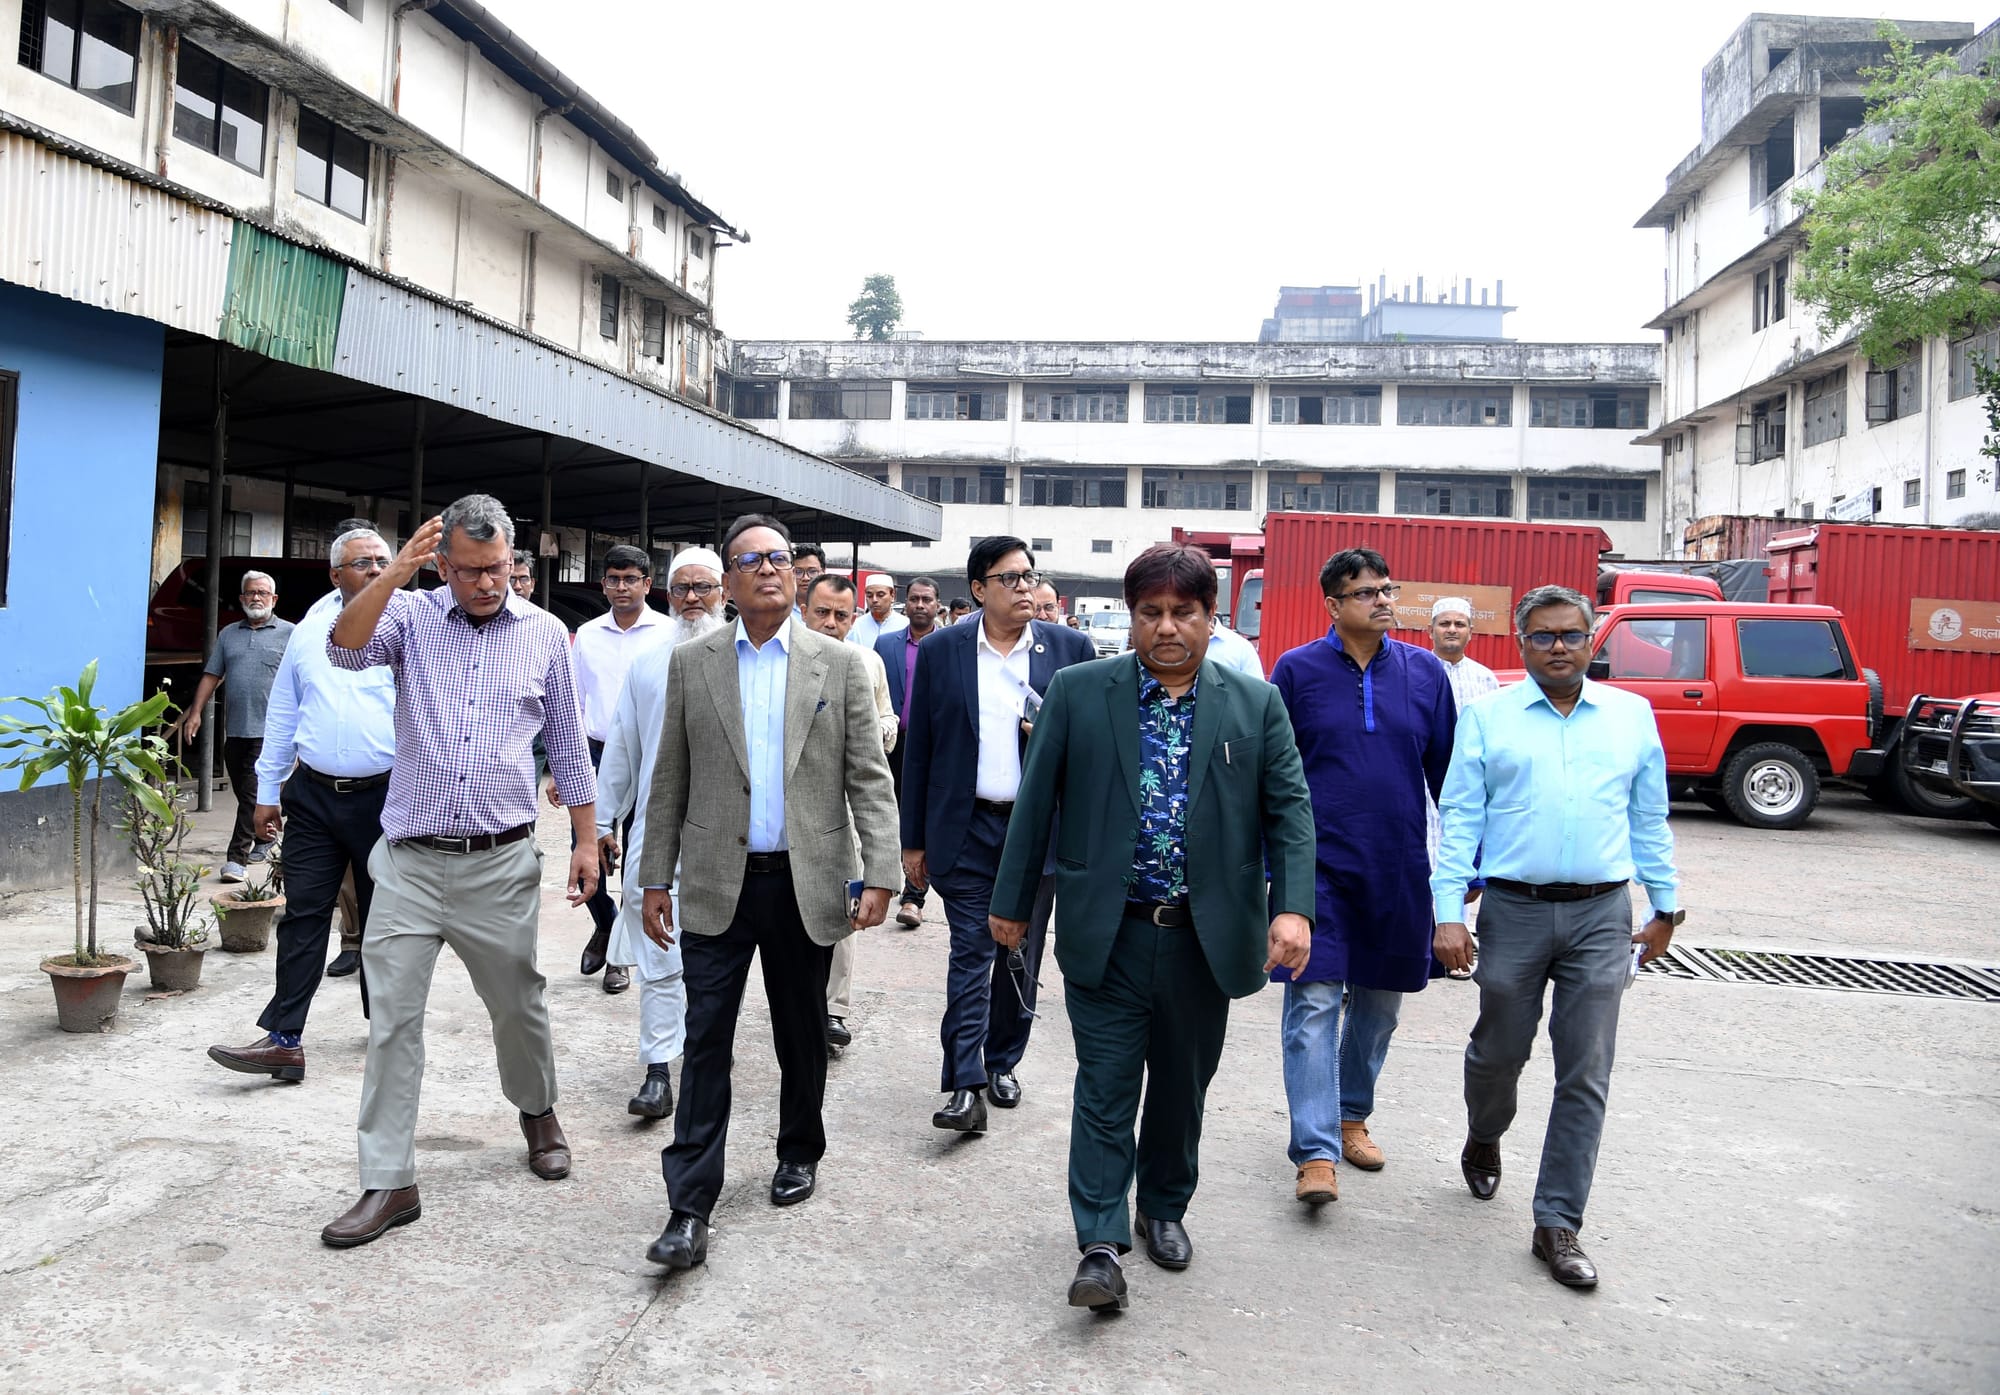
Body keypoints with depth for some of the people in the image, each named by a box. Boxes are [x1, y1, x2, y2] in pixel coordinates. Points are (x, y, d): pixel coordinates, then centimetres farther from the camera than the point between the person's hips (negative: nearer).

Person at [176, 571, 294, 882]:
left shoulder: (289, 634, 2)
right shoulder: (228, 634, 16)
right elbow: (212, 675, 16)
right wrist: (195, 712, 7)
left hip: (268, 730, -5)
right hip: (234, 728, 6)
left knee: (253, 794, -9)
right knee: (244, 793, 13)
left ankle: (237, 856, -8)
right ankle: (263, 837, 30)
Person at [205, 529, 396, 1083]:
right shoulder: (309, 632, 8)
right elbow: (281, 716, 13)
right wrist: (267, 793, 12)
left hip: (385, 796, -2)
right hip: (314, 794, 3)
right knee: (303, 913, 0)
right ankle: (284, 1039, 3)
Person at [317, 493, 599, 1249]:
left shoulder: (545, 634, 4)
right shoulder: (411, 616, 2)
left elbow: (568, 746, 8)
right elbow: (345, 649, -19)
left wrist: (586, 841, 5)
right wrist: (396, 570, -27)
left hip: (501, 864, 1)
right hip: (408, 861, 0)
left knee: (518, 1007, 14)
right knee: (391, 1020, 2)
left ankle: (538, 1113, 41)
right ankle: (389, 1183, 12)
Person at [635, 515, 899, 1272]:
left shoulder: (840, 663, 1)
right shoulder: (691, 662, 4)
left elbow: (869, 778, -2)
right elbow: (670, 780, 6)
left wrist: (879, 875, -9)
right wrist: (655, 878, 4)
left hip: (805, 883, 0)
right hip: (718, 884, 0)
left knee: (802, 1035, 14)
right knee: (706, 1041, 0)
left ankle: (799, 1151, 37)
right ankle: (690, 1206, 7)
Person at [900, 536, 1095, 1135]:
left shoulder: (1070, 648, 2)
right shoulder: (940, 651, 1)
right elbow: (918, 749, 3)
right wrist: (914, 839, 3)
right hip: (967, 831, -1)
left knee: (1022, 957, 11)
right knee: (971, 955, -4)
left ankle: (1003, 1062, 29)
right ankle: (966, 1087, -1)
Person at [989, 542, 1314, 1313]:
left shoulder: (1256, 704, 1)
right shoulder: (1077, 692, -2)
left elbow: (1290, 810, -1)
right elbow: (1037, 801, 2)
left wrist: (1292, 906, -14)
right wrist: (1012, 901, 5)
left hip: (1205, 936, 2)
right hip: (1107, 932, -2)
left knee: (1182, 1087, 16)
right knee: (1106, 1088, 0)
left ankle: (1164, 1210, 37)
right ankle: (1101, 1244, 9)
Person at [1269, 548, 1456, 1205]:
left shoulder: (1425, 672, 4)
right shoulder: (1298, 670, -2)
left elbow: (1446, 771, 9)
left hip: (1399, 872, 3)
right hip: (1318, 867, -3)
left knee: (1378, 1002, 14)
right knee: (1315, 1004, -6)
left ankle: (1351, 1114, 34)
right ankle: (1316, 1152, -2)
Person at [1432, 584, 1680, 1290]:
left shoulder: (1632, 715, 8)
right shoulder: (1487, 716, 2)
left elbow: (1650, 820, 13)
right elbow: (1460, 819, -1)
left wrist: (1665, 907, 13)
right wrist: (1449, 913, -8)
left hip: (1602, 915, 1)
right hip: (1514, 912, -1)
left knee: (1585, 1075, 2)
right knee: (1499, 1049, 13)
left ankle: (1558, 1225, 13)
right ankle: (1483, 1140, 45)